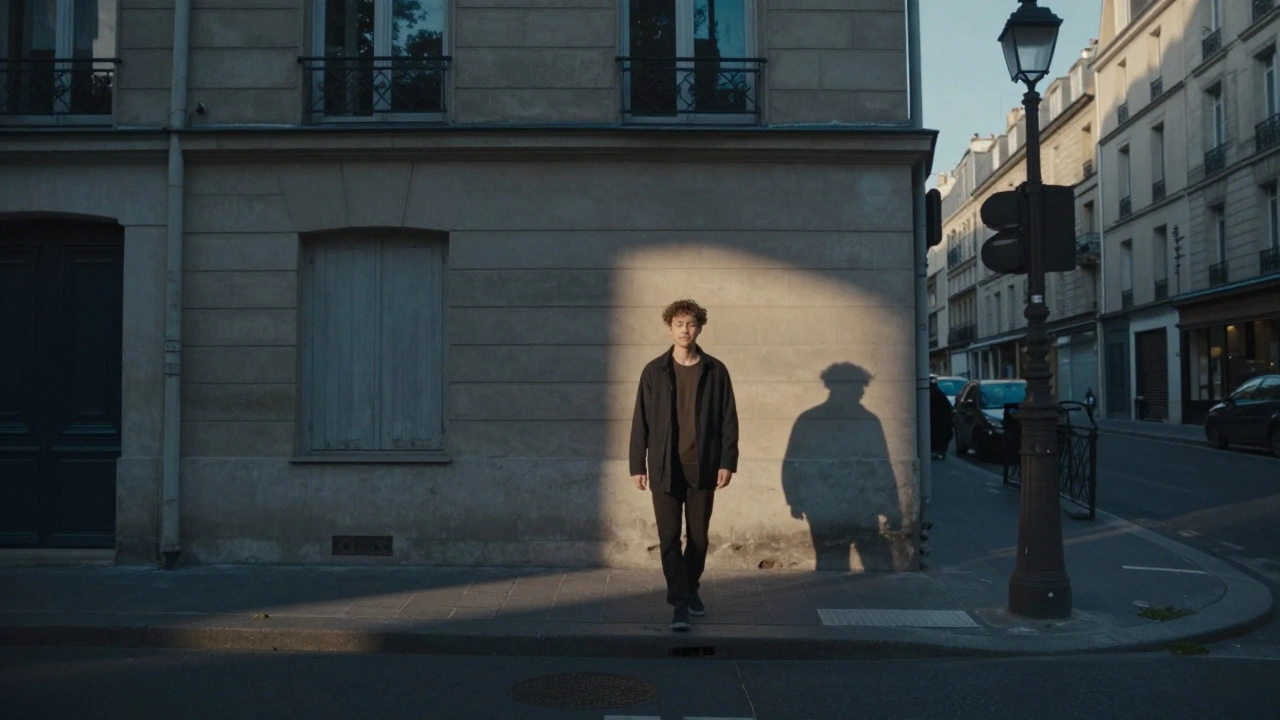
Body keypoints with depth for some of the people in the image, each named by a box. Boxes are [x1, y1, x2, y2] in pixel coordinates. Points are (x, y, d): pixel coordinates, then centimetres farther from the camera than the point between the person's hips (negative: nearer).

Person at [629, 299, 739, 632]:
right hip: (665, 468, -1)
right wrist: (637, 465, -1)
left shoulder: (715, 370, 1)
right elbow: (641, 421, 2)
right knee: (670, 538, -2)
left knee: (698, 536, 11)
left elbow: (728, 419, 2)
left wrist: (727, 462, -5)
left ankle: (691, 590, 32)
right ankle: (680, 603, 4)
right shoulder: (654, 371, 1)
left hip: (702, 467, 1)